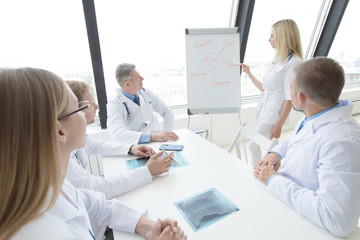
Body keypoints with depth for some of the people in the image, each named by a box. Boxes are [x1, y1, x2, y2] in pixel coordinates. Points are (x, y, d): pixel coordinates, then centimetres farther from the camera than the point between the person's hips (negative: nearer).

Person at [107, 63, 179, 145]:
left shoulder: (146, 92, 7)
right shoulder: (114, 104, -8)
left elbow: (167, 112, 13)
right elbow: (117, 134, -24)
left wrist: (166, 133, -3)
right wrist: (153, 137, -32)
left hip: (158, 142, 4)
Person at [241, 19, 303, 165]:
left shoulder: (293, 62, -15)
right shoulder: (278, 60, 13)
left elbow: (290, 98, -18)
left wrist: (279, 125, -18)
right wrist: (248, 73, 18)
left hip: (274, 114, -8)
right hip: (266, 110, 8)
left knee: (253, 145, -5)